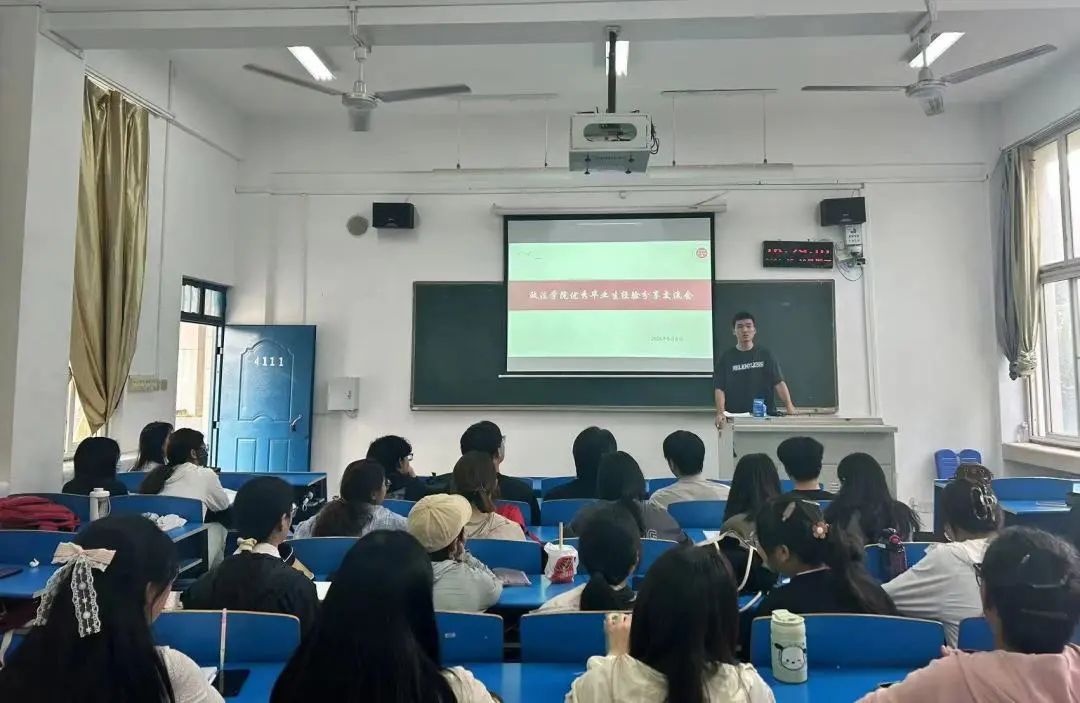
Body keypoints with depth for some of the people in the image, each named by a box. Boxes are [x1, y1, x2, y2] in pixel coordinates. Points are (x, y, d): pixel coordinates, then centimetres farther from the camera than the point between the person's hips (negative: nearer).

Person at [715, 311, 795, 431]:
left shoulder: (765, 355, 5)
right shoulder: (726, 357, 3)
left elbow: (779, 383, -2)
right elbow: (720, 388, -2)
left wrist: (789, 406, -17)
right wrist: (720, 413, -17)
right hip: (736, 417, 0)